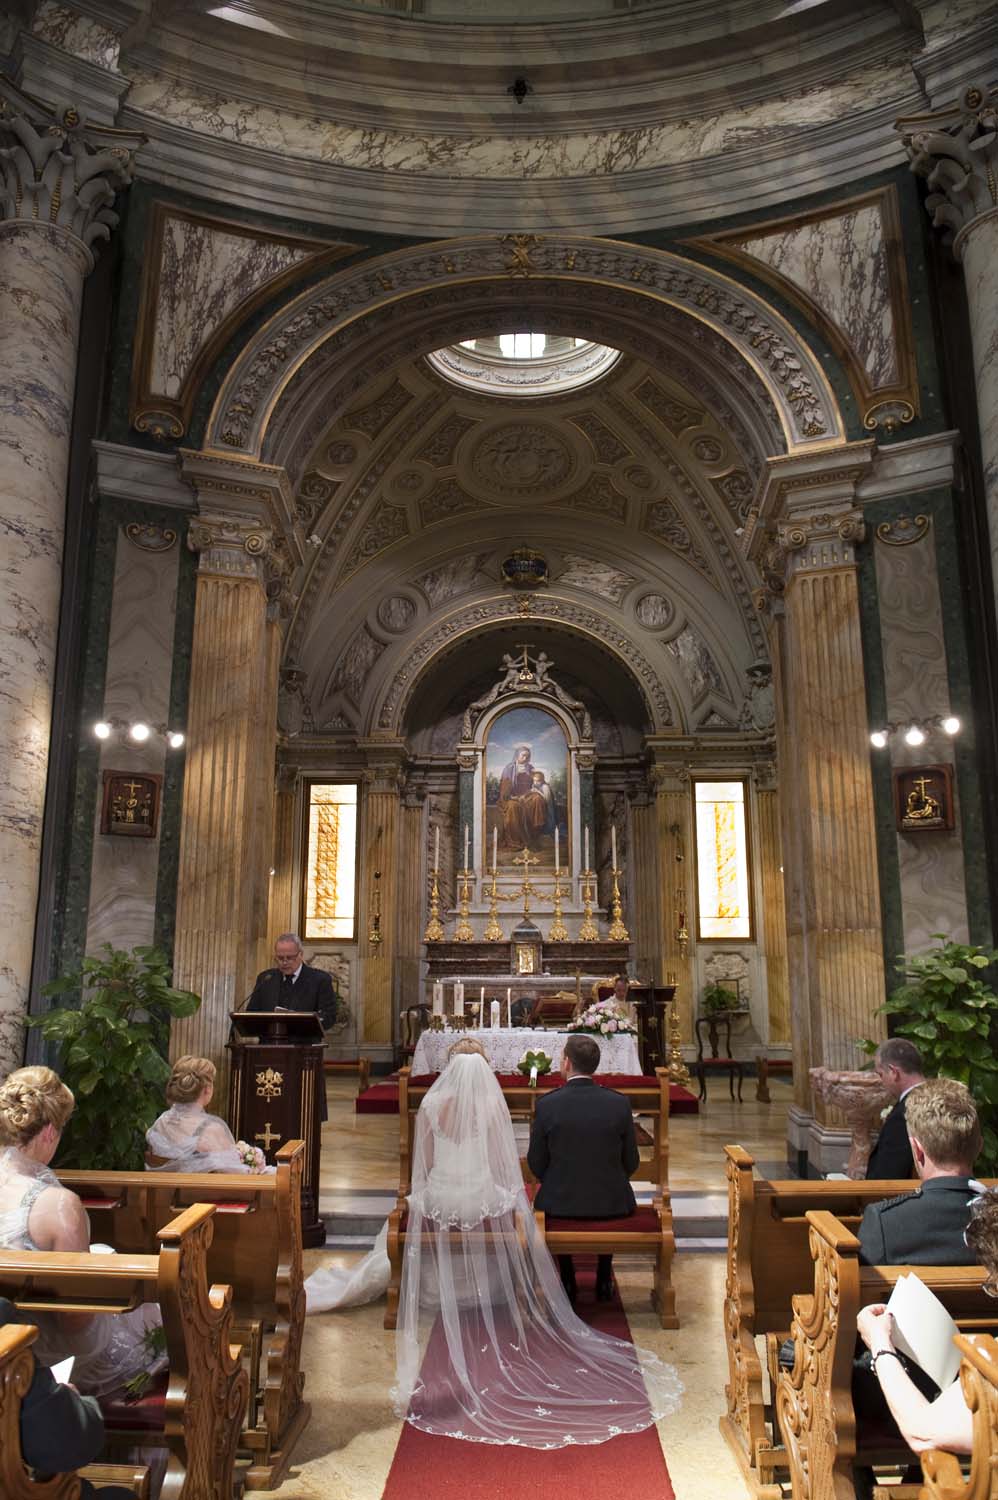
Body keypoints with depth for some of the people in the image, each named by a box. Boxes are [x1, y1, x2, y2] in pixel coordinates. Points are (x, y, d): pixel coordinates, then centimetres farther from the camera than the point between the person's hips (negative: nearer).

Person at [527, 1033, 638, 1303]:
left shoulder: (547, 1104, -14)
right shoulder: (619, 1103, -11)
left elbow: (536, 1164, -4)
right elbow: (631, 1162, -1)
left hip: (561, 1203, -1)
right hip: (612, 1204, 1)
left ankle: (568, 1282, 33)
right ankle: (604, 1281, 34)